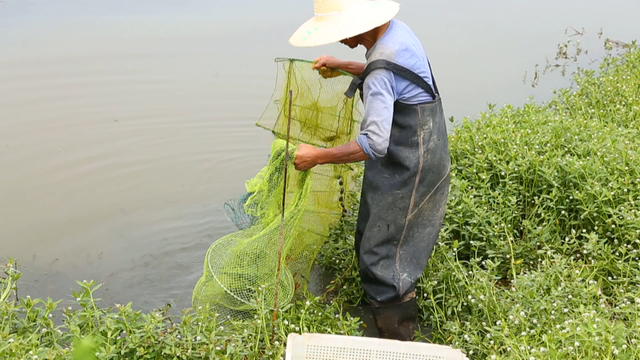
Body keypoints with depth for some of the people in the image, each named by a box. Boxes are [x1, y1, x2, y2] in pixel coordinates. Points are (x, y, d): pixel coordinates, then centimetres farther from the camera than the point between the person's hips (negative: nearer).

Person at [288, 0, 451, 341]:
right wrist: (342, 66, 15)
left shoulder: (381, 71, -28)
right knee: (373, 243, 23)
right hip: (413, 158, 10)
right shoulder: (396, 30, 1)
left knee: (384, 257, -1)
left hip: (407, 170, -10)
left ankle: (398, 341, 14)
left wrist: (317, 156, -23)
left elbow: (374, 144, -32)